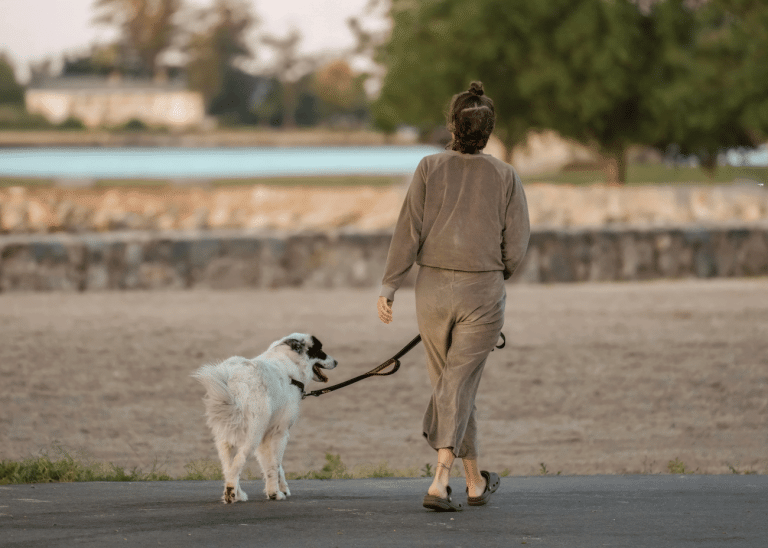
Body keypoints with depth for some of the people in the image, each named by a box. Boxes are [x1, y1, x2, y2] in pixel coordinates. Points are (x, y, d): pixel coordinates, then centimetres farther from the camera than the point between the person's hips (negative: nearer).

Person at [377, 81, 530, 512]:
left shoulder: (430, 169, -3)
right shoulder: (505, 177, -3)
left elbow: (409, 231, -7)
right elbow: (517, 245, -2)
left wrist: (390, 286, -5)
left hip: (433, 287, 1)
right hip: (483, 291, -1)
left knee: (450, 384, 15)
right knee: (458, 386, -3)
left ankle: (475, 481, 25)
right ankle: (440, 483, -19)